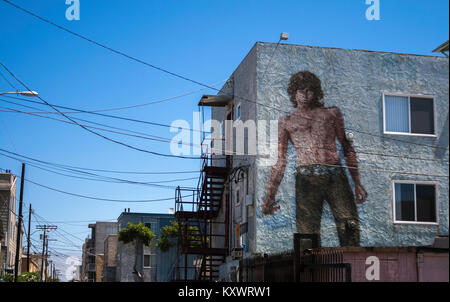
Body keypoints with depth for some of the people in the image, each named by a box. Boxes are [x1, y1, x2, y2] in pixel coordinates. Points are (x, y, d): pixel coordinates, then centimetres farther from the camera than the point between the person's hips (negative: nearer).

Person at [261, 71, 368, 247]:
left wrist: (357, 184, 14)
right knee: (308, 234, -10)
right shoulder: (286, 122, 21)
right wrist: (269, 196, 11)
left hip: (336, 176, 0)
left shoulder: (332, 113, 22)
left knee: (350, 226, -17)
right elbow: (280, 161, 18)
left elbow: (347, 148, 22)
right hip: (306, 179, 0)